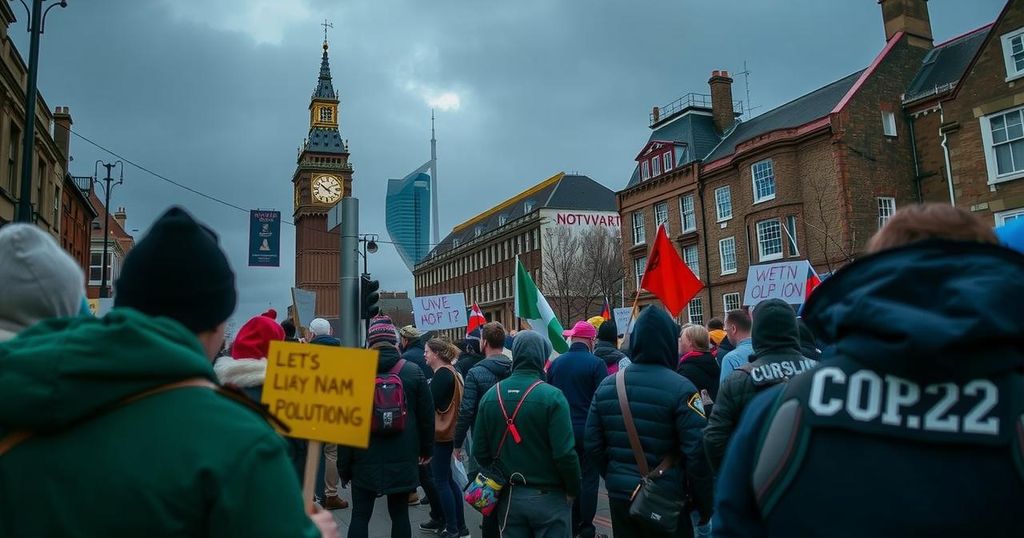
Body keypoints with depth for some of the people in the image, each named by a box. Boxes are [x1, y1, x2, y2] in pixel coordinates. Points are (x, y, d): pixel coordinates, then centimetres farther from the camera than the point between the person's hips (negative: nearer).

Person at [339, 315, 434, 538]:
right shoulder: (413, 371, -3)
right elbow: (426, 415, 1)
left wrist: (344, 465, 4)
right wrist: (427, 449, 16)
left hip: (365, 459, -1)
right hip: (403, 459, 1)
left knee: (360, 516, 9)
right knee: (400, 514, 11)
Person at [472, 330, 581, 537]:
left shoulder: (490, 396, -2)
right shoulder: (551, 396, -17)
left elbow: (479, 451, -1)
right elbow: (564, 454, -19)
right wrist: (573, 490, -4)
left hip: (509, 497, 4)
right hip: (548, 497, -4)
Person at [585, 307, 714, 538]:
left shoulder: (607, 385, 0)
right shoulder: (679, 388, -15)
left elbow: (593, 445, 1)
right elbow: (697, 453, -18)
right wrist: (704, 504, -6)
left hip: (619, 495, 5)